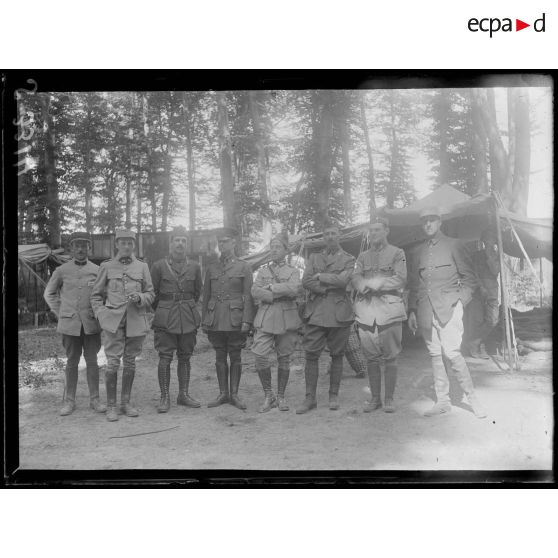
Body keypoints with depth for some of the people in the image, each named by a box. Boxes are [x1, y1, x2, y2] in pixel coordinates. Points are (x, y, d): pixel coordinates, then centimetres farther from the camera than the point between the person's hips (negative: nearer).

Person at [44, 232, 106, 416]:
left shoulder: (97, 270, 2)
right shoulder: (62, 270, 3)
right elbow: (49, 293, 14)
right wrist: (60, 313, 7)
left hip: (91, 324, 0)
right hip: (70, 324, 0)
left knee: (91, 361, 5)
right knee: (72, 362, 8)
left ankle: (94, 399, 13)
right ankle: (69, 401, 16)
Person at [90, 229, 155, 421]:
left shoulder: (142, 267, 9)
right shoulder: (106, 267, 6)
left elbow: (150, 294, 12)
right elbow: (96, 295, 11)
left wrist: (140, 298, -9)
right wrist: (102, 314, -3)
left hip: (136, 321, 2)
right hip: (113, 320, -2)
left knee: (130, 362, 9)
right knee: (113, 362, -7)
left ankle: (125, 402, 20)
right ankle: (111, 406, 4)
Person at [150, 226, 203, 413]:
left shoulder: (194, 267, 4)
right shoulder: (159, 266, -3)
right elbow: (152, 293, 6)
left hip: (188, 318, 3)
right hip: (165, 320, -2)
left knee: (185, 357, 9)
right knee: (165, 358, -3)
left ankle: (183, 395, 19)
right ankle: (165, 397, 6)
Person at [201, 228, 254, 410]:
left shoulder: (243, 267, 1)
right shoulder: (211, 267, 11)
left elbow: (248, 296, -3)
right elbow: (206, 296, 12)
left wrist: (246, 320, -11)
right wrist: (204, 320, 7)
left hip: (235, 319, -3)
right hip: (215, 319, 3)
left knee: (235, 357, 4)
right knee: (220, 357, 8)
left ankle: (234, 394, 14)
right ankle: (223, 393, 17)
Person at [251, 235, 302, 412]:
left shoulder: (293, 271, 7)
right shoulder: (262, 271, 13)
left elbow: (294, 289, -15)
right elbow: (255, 292, -5)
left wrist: (271, 287, -11)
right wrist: (282, 294, -12)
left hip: (287, 319, -1)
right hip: (265, 319, 1)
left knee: (284, 359, 5)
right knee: (260, 357, -9)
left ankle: (281, 397, 18)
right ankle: (268, 396, 8)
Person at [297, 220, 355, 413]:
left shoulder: (348, 259, 9)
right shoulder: (314, 257, 15)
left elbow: (342, 280, -11)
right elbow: (306, 282, 0)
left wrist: (320, 277, -4)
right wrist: (330, 287, -9)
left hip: (339, 312, -1)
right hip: (315, 312, 2)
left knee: (337, 355, 5)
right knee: (311, 355, -2)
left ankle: (334, 396, 17)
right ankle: (310, 398, 5)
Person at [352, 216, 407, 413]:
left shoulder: (397, 253, 8)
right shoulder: (363, 256, 18)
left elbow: (401, 279, -6)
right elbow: (356, 280, 2)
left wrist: (373, 282, -11)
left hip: (389, 308, -3)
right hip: (366, 309, 3)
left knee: (390, 357, 0)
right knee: (371, 357, 5)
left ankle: (389, 399, 10)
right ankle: (375, 398, 14)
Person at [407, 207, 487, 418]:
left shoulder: (453, 245, 5)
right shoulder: (420, 251, 16)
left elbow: (469, 278, 5)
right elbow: (414, 284, 18)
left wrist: (461, 301, -6)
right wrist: (412, 311, 12)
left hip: (448, 306, -4)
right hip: (426, 309, 4)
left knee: (451, 352, -14)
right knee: (435, 355, 5)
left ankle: (472, 397, 2)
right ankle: (442, 401, 12)